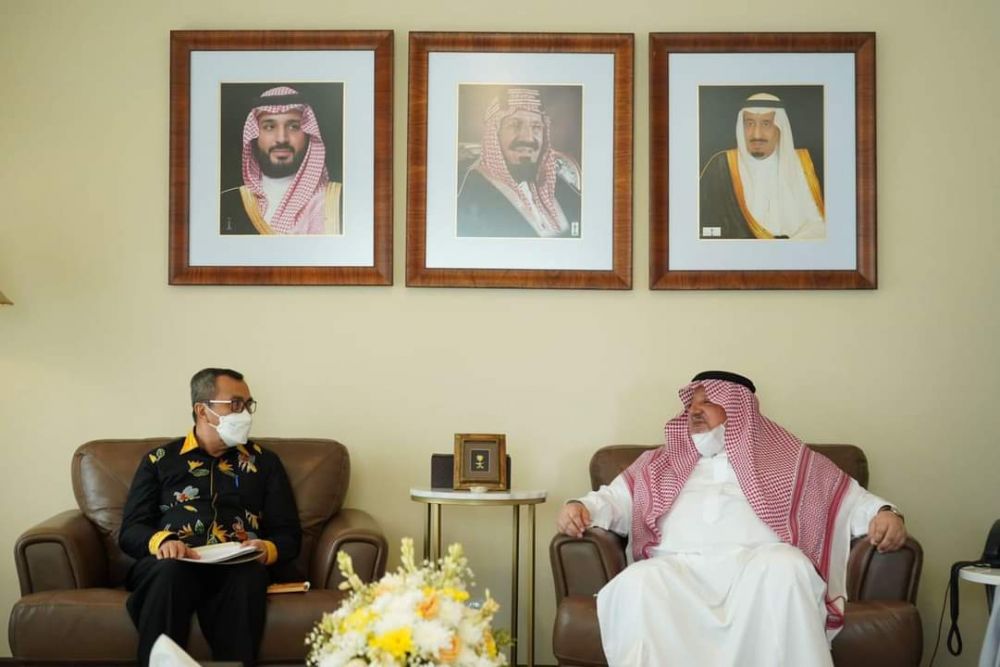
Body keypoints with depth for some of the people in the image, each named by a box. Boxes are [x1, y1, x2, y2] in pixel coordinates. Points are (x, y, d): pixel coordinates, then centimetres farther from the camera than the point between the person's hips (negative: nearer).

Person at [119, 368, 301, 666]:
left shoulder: (264, 461, 22)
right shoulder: (159, 460, 19)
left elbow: (289, 534, 16)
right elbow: (130, 530, 10)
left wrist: (267, 549, -9)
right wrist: (161, 541, -14)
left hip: (238, 567, 0)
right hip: (172, 564, 0)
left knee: (249, 575, -37)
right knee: (170, 570, -38)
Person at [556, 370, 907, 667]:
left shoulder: (789, 459, 25)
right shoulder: (659, 463, 31)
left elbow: (849, 499, 20)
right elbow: (615, 498, 27)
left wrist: (883, 514, -2)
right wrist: (581, 507, 4)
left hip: (757, 563, -1)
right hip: (678, 569, 1)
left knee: (785, 567, -37)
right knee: (635, 584, -33)